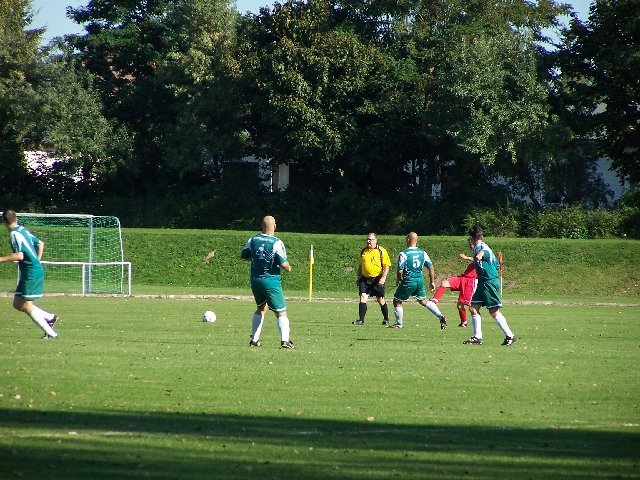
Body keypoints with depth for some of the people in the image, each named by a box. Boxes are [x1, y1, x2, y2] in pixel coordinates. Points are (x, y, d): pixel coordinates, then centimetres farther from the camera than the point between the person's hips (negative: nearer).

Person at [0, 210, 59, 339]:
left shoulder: (14, 234, -15)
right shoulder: (23, 230, 13)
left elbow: (19, 255, -25)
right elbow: (40, 243, 24)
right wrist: (37, 261, 30)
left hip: (31, 273, -9)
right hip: (37, 270, 9)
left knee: (26, 306, -2)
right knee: (17, 304, 14)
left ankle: (50, 333, -1)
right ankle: (50, 317, 16)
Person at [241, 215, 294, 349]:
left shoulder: (252, 240, 1)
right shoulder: (277, 243, -16)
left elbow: (244, 256, 15)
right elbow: (283, 264, -18)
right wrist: (288, 267, 4)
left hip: (255, 280, 6)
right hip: (271, 281, -5)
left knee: (261, 308, 25)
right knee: (281, 312, -2)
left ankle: (254, 340, 24)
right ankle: (285, 340, -19)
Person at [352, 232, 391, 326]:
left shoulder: (381, 251, -5)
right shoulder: (363, 251, 10)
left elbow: (387, 266, -8)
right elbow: (360, 265, 21)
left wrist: (383, 277, -18)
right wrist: (358, 277, 15)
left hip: (377, 279, -4)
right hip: (365, 278, 4)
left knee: (380, 300, 5)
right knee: (363, 297, -10)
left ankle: (386, 319, 23)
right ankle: (361, 319, -11)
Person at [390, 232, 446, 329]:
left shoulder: (403, 254, -13)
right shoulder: (422, 253, 3)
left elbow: (400, 271, -16)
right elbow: (431, 267, 6)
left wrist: (398, 280, 5)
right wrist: (432, 282, 17)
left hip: (408, 281, -6)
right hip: (420, 280, 6)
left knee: (397, 301, 12)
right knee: (423, 301, 22)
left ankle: (399, 324, 19)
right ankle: (441, 317, 10)